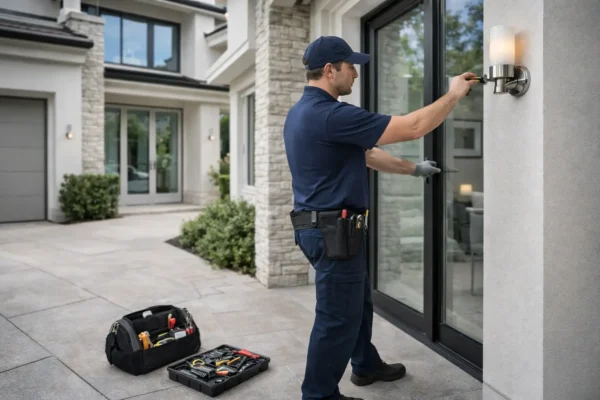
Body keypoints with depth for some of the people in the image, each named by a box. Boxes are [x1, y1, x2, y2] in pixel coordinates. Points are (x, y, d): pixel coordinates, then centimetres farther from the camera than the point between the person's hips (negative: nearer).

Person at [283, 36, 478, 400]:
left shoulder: (302, 112, 11)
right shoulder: (331, 114, -22)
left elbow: (366, 154, 17)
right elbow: (412, 128, -20)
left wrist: (414, 169, 21)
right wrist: (454, 94, -4)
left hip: (323, 227, 11)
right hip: (334, 231, -10)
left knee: (358, 303, 25)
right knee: (338, 317, 5)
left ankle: (367, 365, 45)